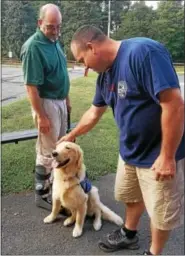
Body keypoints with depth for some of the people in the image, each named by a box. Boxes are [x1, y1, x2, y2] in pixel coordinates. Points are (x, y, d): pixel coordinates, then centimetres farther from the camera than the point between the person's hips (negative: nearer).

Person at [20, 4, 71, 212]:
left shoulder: (55, 42, 8)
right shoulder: (33, 46, -19)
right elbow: (31, 86, -22)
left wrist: (67, 100, 18)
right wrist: (40, 116, -22)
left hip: (60, 101, 9)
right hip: (46, 103, -9)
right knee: (47, 152, 0)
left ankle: (55, 183, 36)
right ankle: (42, 195, 16)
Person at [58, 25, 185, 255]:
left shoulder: (143, 52, -25)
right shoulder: (105, 74, 4)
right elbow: (94, 112, 18)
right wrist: (71, 136, 29)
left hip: (158, 154, -8)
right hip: (130, 150, 8)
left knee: (161, 211, 11)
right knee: (131, 197, 25)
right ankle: (129, 235, 50)